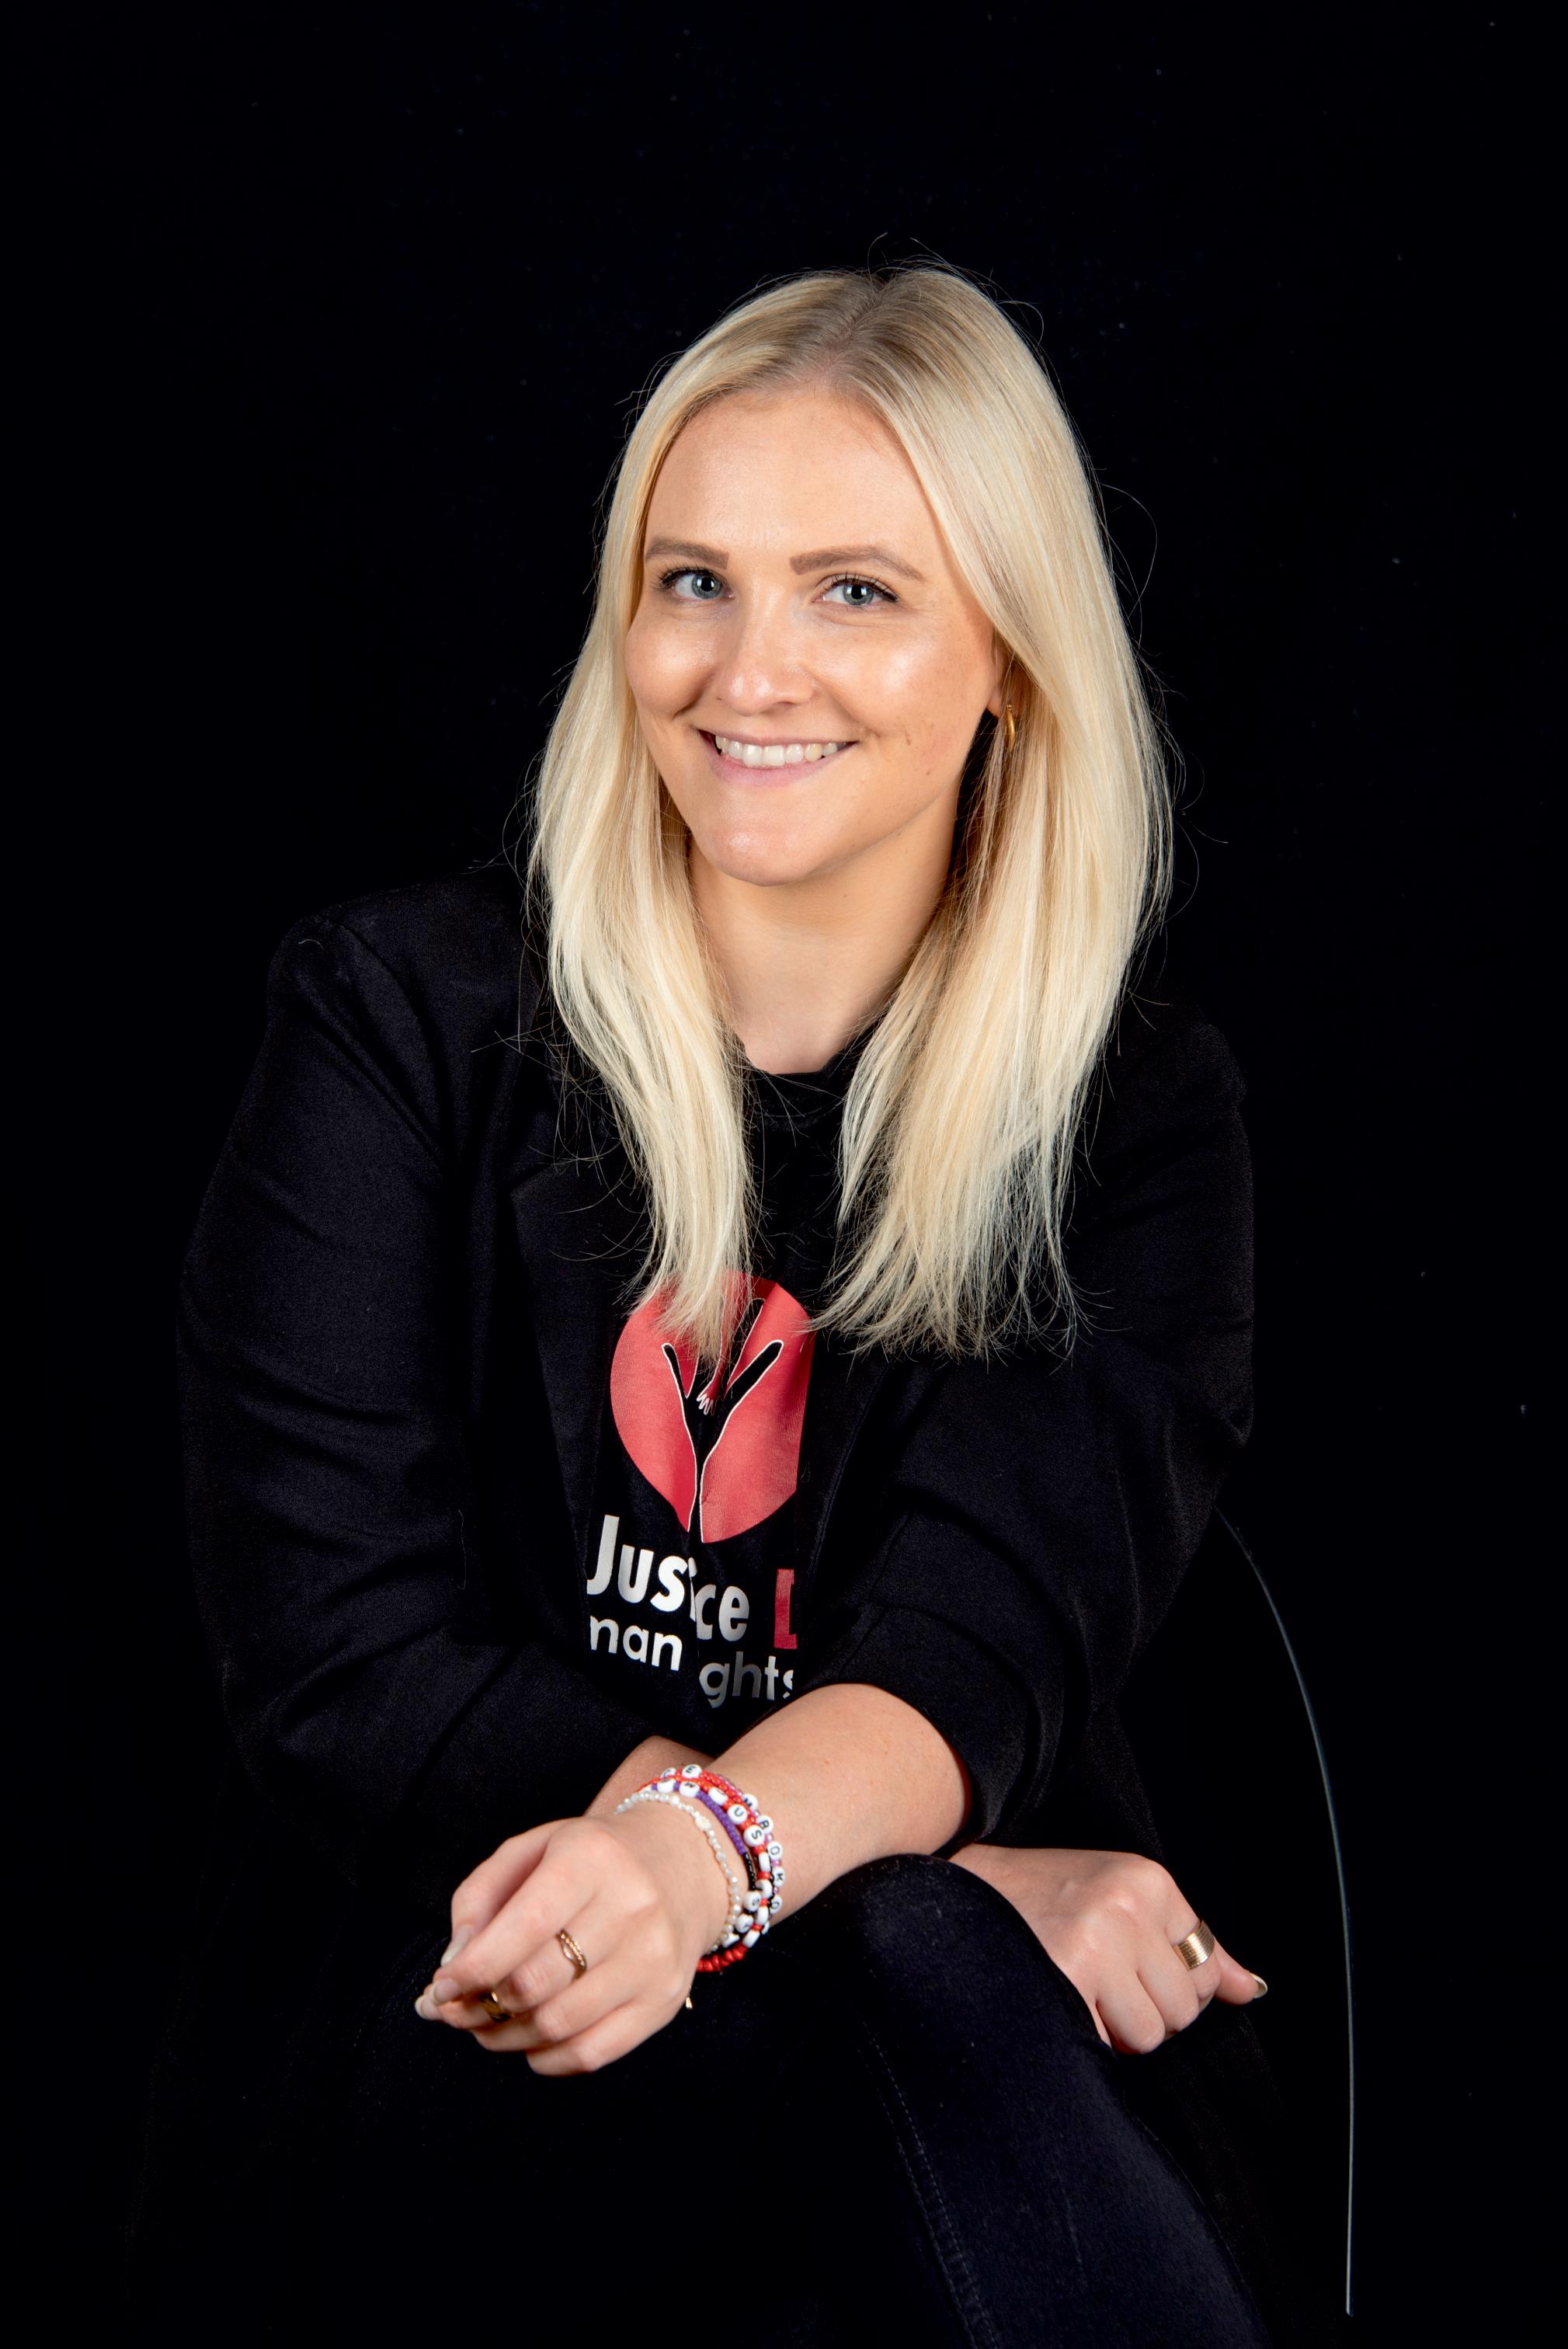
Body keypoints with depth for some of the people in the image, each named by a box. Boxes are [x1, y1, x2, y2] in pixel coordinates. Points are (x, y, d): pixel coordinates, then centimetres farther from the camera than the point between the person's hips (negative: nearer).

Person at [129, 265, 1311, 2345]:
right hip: (423, 2060, -1)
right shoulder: (401, 1014, 2)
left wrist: (709, 1845, -35)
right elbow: (338, 1658, -7)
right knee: (905, 1965, -32)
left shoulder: (1140, 1117, 5)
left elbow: (988, 1625, -11)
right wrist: (947, 1882, -17)